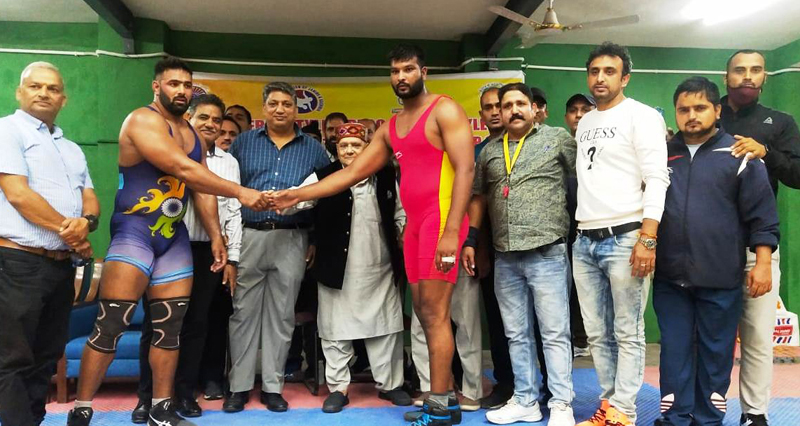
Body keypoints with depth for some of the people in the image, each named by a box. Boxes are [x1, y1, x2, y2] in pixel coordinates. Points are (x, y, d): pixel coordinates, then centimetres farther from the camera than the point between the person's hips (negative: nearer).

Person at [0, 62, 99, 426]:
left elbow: (90, 200, 12)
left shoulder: (72, 149, 20)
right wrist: (66, 229, -9)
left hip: (62, 265, 7)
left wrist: (86, 222, -11)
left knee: (47, 357, 13)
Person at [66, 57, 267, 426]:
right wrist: (240, 193, -23)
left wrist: (216, 234, 5)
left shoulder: (192, 134, 15)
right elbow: (182, 169, -23)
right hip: (135, 229, -7)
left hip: (174, 235, 8)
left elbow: (202, 187, 13)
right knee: (111, 324, -8)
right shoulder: (143, 120, -11)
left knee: (169, 325, 8)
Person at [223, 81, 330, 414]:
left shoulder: (313, 149, 8)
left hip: (291, 240, 0)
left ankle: (272, 386, 17)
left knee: (281, 316, 6)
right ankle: (239, 386, 16)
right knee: (244, 313, 4)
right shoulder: (243, 143, 8)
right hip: (248, 236, 0)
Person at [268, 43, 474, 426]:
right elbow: (352, 173, 16)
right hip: (414, 224, 8)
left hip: (440, 221, -8)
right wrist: (298, 194, 9)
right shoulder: (390, 129, 18)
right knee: (424, 313, 9)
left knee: (435, 314, -7)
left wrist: (451, 231, -22)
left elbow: (465, 169, -13)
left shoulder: (444, 110, -4)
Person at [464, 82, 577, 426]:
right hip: (504, 258, 5)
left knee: (554, 334, 1)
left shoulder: (558, 138, 2)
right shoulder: (489, 151, 14)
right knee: (517, 335, 12)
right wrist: (469, 241, 11)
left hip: (547, 253, -4)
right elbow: (478, 196, 18)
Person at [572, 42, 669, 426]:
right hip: (584, 241, 7)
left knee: (627, 334, 0)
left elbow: (657, 180, -10)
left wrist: (647, 239, -18)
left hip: (624, 238, -6)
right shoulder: (584, 123, 18)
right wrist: (581, 230, 12)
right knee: (597, 334, 10)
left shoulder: (642, 116, -2)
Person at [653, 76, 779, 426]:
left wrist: (763, 263, -7)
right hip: (669, 277, 2)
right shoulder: (663, 155, 10)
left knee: (715, 353, 9)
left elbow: (762, 216, -1)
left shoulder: (738, 155, 1)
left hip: (720, 279, -2)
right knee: (674, 351, 8)